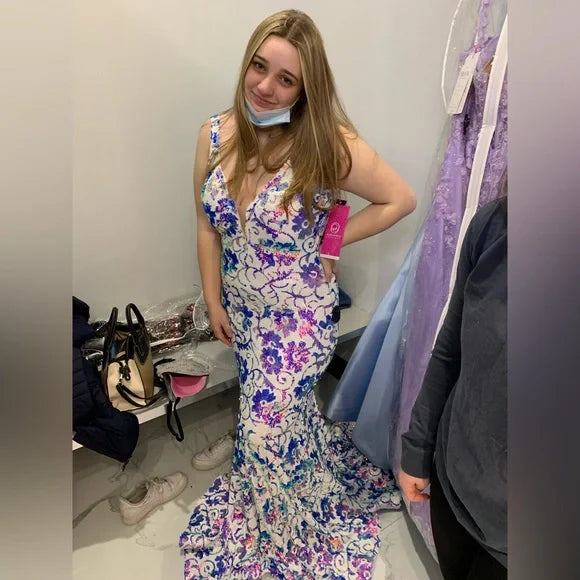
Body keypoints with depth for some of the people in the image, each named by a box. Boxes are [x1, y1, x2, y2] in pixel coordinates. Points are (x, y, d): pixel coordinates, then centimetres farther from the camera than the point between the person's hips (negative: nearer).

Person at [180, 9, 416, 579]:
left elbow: (401, 199, -10)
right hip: (241, 307, 5)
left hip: (298, 313, -5)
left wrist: (329, 241, -13)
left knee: (267, 428, 5)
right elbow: (207, 224, 0)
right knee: (280, 410, 24)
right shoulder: (215, 135, -8)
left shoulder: (328, 146, -22)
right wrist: (214, 301, 3)